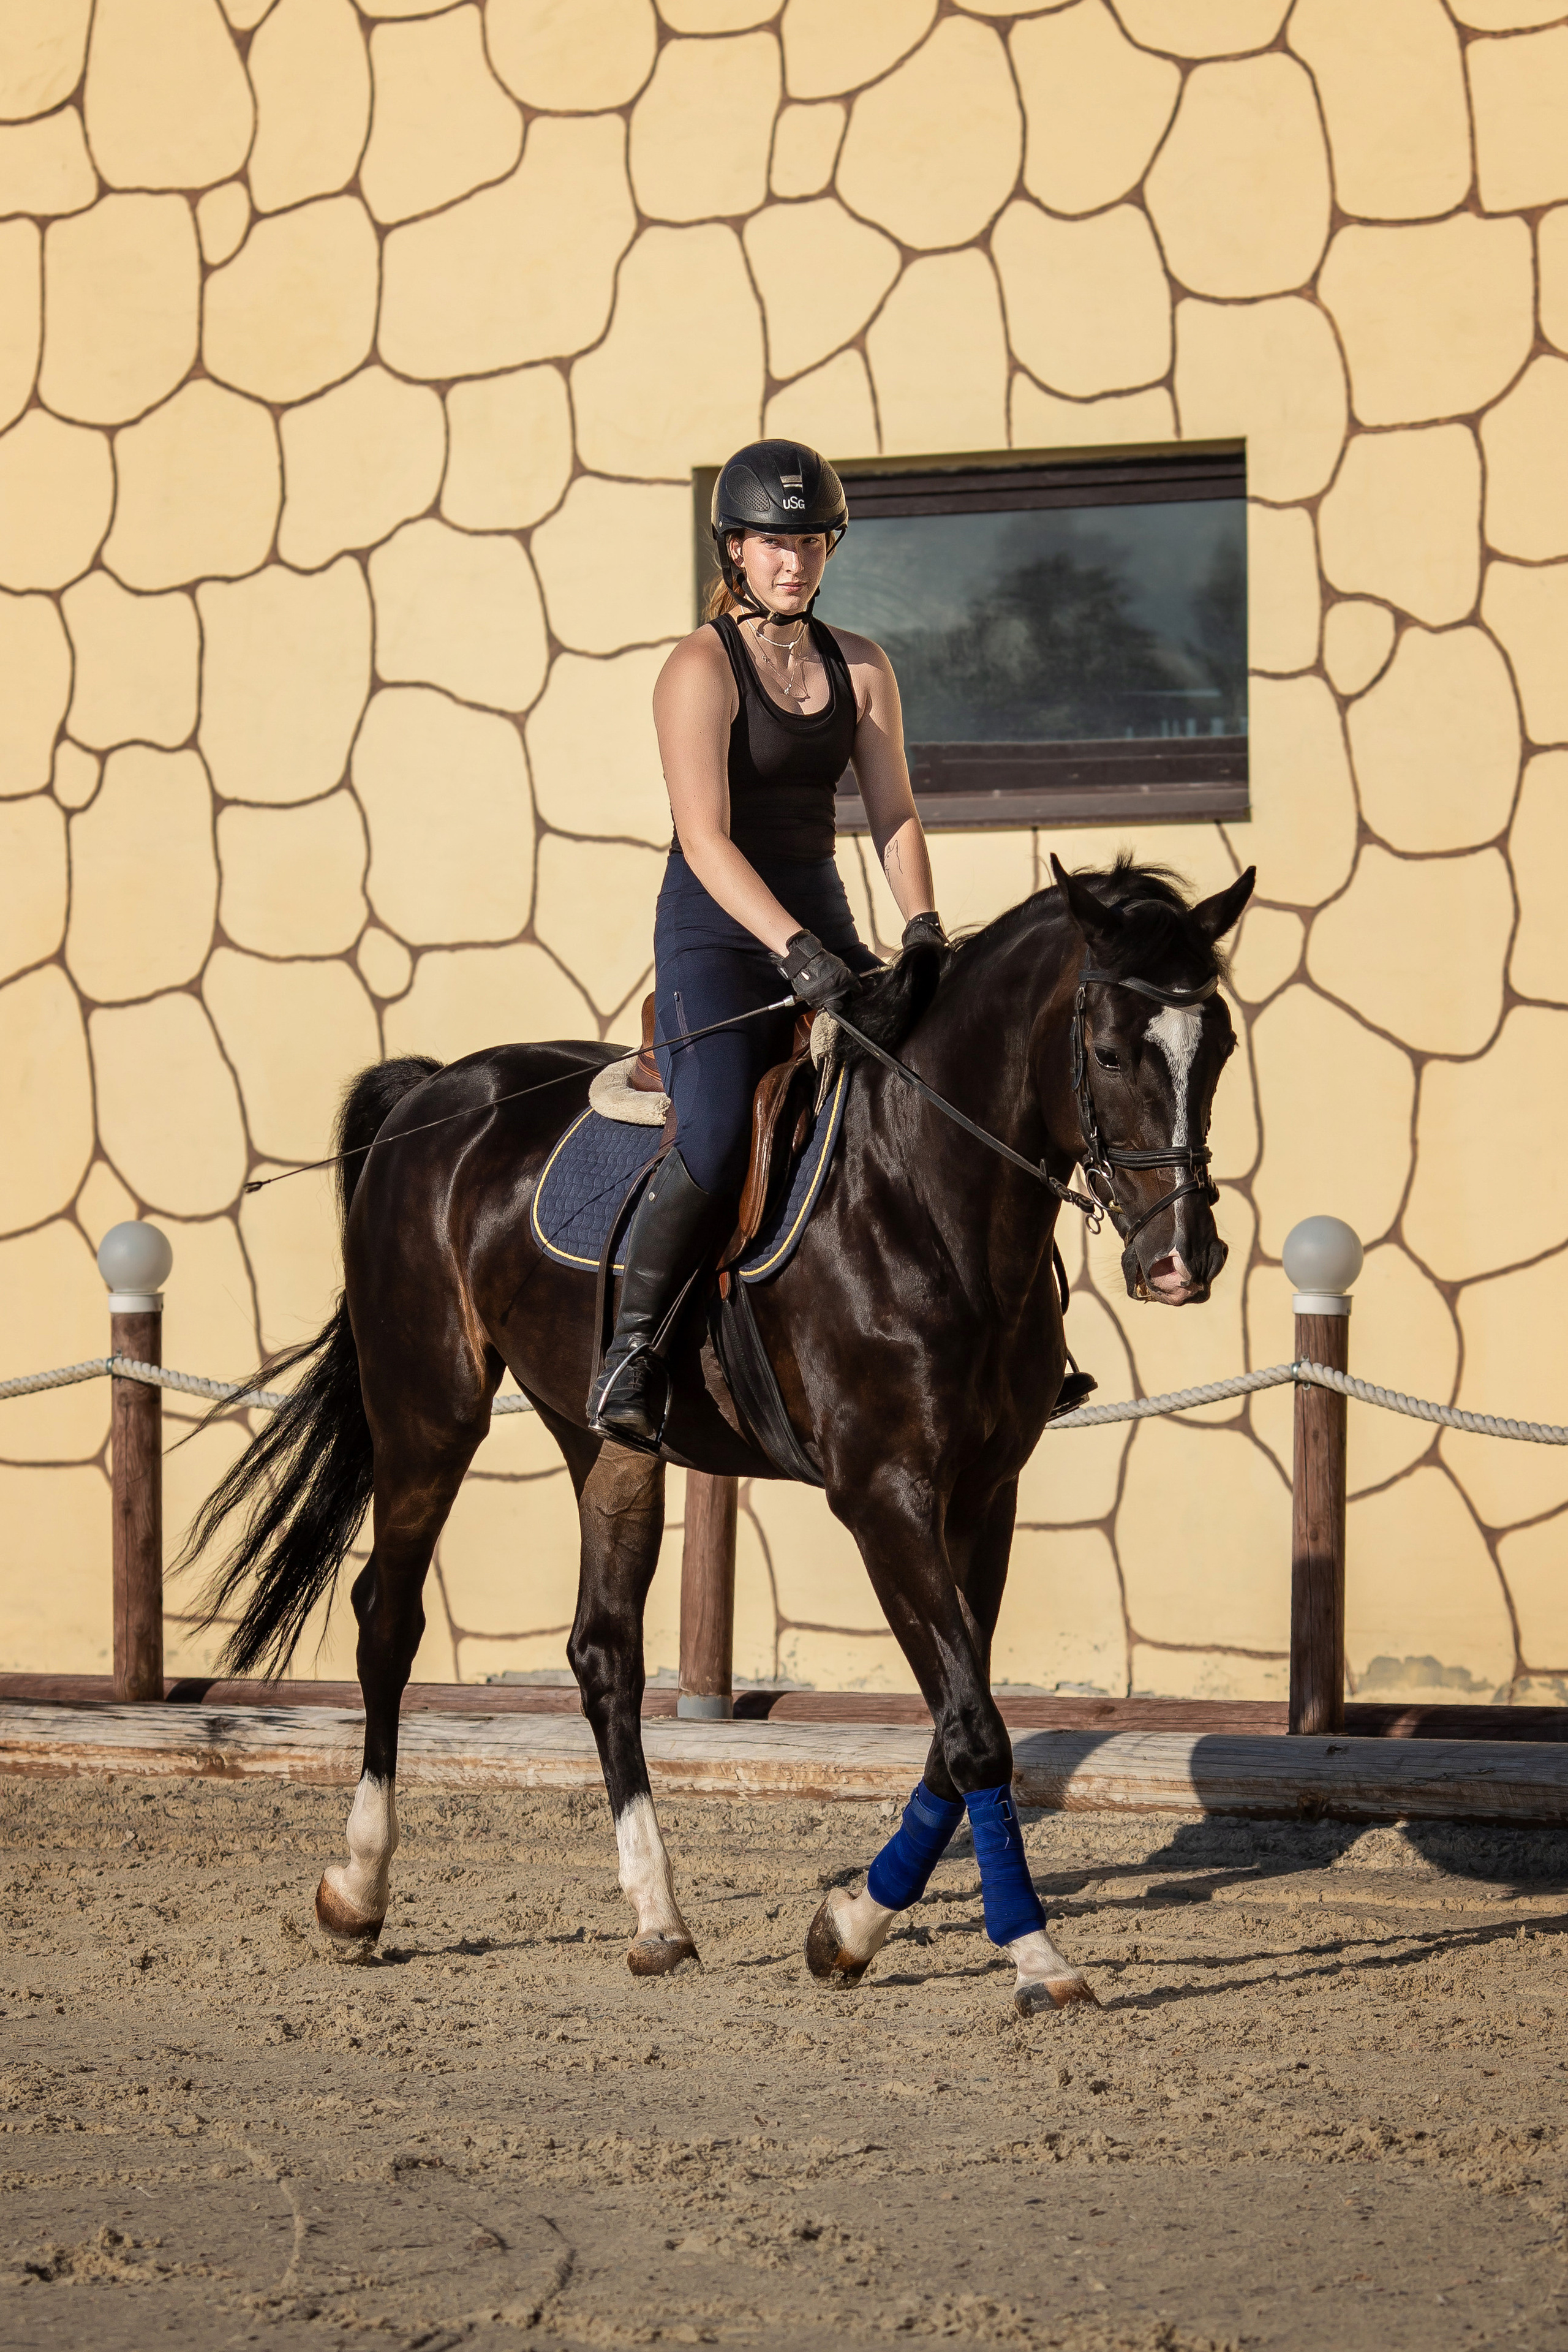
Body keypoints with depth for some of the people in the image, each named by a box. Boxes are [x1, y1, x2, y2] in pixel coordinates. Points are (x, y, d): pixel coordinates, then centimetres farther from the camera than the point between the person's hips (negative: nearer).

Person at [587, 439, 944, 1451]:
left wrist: (922, 930, -11)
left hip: (823, 925, 6)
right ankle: (633, 1346, -15)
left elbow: (894, 814, 6)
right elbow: (706, 839, -17)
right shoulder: (702, 669, -8)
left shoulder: (861, 667, 10)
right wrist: (794, 948, -28)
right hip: (717, 932, -6)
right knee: (716, 1135, -27)